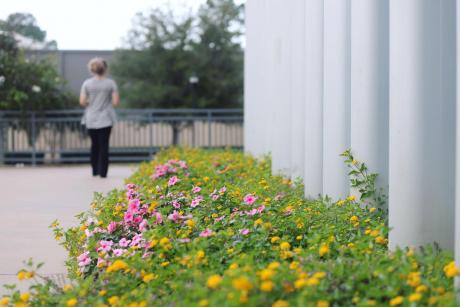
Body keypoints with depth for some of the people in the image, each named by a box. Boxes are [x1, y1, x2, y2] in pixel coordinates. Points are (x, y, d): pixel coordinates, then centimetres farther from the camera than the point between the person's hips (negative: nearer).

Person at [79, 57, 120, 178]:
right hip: (105, 119, -2)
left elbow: (82, 102, -7)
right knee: (104, 145, 4)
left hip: (91, 119, 2)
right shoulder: (111, 83, -6)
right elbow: (116, 102, -8)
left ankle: (95, 170, 20)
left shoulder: (87, 83, -4)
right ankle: (102, 171, 0)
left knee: (94, 144, 16)